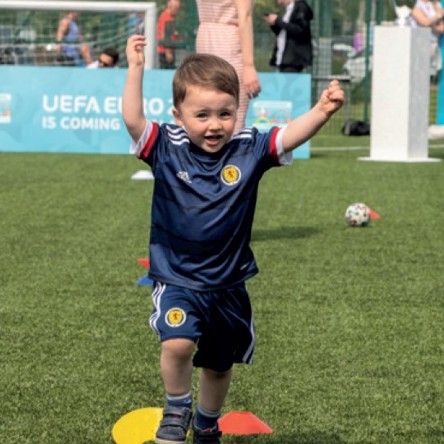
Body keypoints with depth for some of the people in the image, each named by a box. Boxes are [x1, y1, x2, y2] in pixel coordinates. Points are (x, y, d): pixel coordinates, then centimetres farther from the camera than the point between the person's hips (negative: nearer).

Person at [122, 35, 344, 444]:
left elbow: (292, 134, -19)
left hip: (228, 283, 3)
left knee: (219, 364, 18)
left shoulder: (249, 150, -8)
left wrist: (322, 111, -37)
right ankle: (177, 410, 2)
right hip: (177, 279, -3)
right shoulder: (166, 149, -10)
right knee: (178, 344, -27)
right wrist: (135, 70, -31)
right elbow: (133, 121, -23)